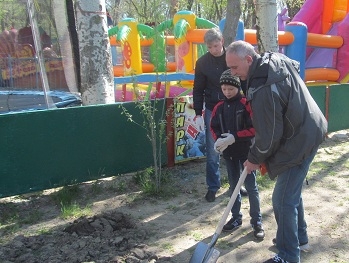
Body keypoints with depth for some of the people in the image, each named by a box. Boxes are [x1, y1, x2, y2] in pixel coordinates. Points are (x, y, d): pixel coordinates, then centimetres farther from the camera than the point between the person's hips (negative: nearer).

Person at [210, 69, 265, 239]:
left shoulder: (246, 104, -12)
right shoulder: (219, 107, 2)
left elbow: (255, 128, -15)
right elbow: (214, 127, 9)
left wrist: (235, 136, -23)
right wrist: (218, 139, -11)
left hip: (246, 151, -5)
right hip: (228, 152, 5)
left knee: (251, 186, 2)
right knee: (233, 186, 15)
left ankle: (257, 221, 15)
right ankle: (236, 218, 29)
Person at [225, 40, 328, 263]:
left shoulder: (263, 90, -31)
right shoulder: (276, 59, -1)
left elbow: (269, 135, -23)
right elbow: (296, 66, 22)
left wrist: (255, 159, -4)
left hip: (299, 142, -11)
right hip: (309, 131, 11)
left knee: (283, 200, -2)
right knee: (292, 190, 24)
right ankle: (299, 235, 42)